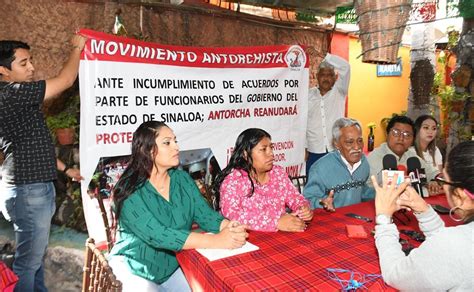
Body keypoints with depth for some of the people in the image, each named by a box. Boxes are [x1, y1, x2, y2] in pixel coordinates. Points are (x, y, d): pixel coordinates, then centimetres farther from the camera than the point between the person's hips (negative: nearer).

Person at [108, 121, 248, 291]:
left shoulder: (182, 179, -2)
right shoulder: (130, 191, -20)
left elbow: (205, 214, -8)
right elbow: (156, 235, -31)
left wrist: (228, 227, -31)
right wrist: (215, 241, -38)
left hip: (174, 265, 5)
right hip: (135, 268, -4)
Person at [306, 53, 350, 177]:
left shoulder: (339, 92, 5)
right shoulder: (309, 95, 5)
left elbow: (345, 67, -7)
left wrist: (325, 56, -8)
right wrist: (304, 148, 3)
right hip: (314, 153, 1)